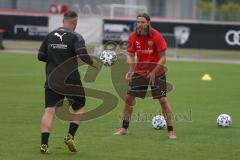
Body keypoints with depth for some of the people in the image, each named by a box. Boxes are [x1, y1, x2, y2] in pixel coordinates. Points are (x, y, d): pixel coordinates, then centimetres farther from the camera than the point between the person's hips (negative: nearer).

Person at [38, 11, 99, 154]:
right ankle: (70, 136, 2)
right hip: (71, 80, -3)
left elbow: (41, 56, 10)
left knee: (49, 110, -1)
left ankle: (44, 144, -13)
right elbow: (83, 56, -20)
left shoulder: (50, 36, 7)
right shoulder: (75, 37, -8)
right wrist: (93, 63, -3)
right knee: (79, 107, 17)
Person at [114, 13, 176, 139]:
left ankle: (170, 131, -1)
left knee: (163, 100, -9)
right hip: (139, 72, 4)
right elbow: (131, 55, 1)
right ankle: (124, 128, 17)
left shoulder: (156, 36, -17)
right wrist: (131, 71, -15)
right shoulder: (133, 37, -5)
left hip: (156, 73, -4)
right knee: (129, 98, 3)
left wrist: (153, 72, -24)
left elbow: (162, 58, -15)